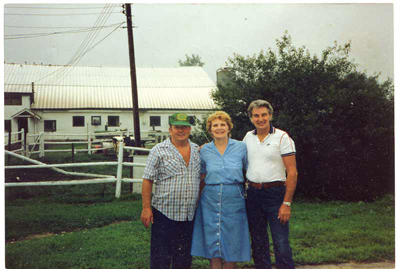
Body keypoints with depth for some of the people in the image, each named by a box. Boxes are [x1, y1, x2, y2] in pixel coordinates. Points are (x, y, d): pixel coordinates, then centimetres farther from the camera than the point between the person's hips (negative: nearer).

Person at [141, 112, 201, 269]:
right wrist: (146, 208, -12)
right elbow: (148, 180, -6)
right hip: (164, 213, -4)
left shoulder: (197, 150, 10)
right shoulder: (159, 151, -4)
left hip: (190, 214, 4)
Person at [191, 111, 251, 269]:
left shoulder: (241, 147, 0)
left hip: (234, 201, -1)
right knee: (212, 243, 6)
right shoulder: (204, 150, 4)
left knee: (231, 243, 6)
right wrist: (198, 196, 9)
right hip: (210, 201, 1)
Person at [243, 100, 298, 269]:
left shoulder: (282, 138, -7)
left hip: (275, 193, -5)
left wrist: (286, 203, -15)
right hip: (253, 194, 5)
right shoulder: (248, 137, 8)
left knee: (281, 244, -5)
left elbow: (292, 173, -10)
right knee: (258, 242, 14)